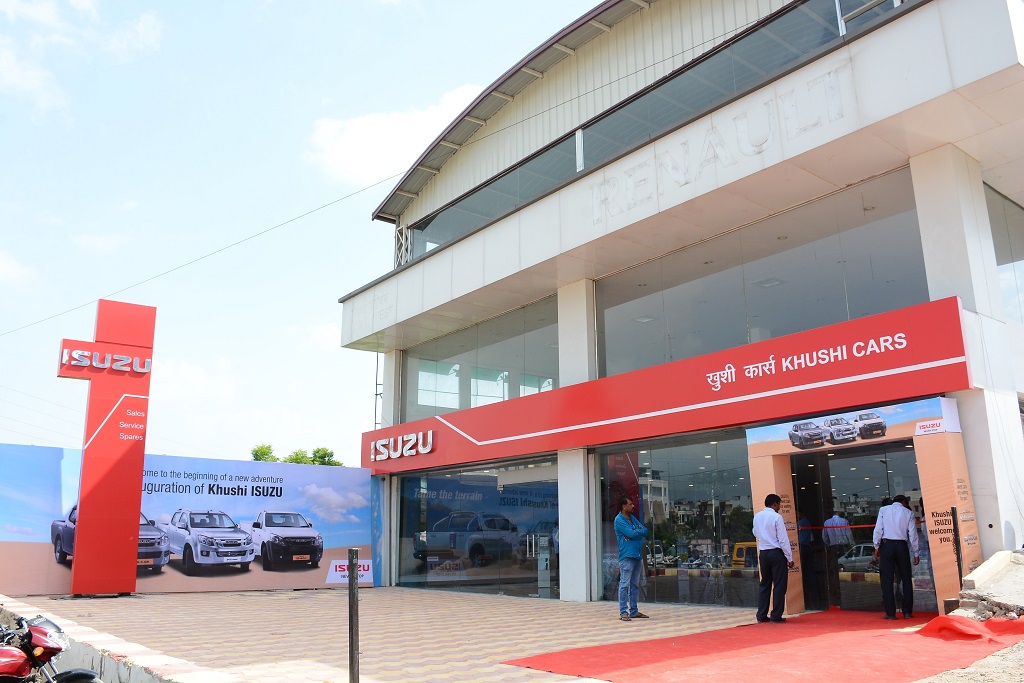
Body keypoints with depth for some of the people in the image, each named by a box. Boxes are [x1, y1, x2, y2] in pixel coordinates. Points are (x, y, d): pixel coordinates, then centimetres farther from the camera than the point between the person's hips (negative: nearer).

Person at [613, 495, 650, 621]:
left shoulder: (632, 518, 17)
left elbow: (645, 531, 8)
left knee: (635, 585, 12)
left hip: (637, 555, 8)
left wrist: (634, 533, -10)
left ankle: (633, 611, 19)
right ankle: (623, 612, -4)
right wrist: (639, 531, 2)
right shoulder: (619, 519, -7)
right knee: (624, 584, -7)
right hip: (627, 556, -8)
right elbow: (631, 533, -18)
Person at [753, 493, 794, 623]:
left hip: (763, 553, 6)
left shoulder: (757, 517, 6)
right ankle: (776, 616, 3)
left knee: (765, 584, 13)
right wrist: (789, 558, -8)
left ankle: (761, 616, 14)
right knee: (779, 585, 2)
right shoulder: (777, 517, -12)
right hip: (777, 553, -6)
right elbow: (783, 539, -12)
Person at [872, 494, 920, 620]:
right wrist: (916, 553, 9)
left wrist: (877, 547, 2)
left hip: (886, 545, 0)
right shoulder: (908, 513, 6)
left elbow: (878, 529, -2)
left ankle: (890, 613, 0)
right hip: (902, 546, 1)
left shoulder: (883, 510, 6)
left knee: (887, 580, 2)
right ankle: (907, 612, 12)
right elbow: (913, 535, 3)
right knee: (906, 579, 11)